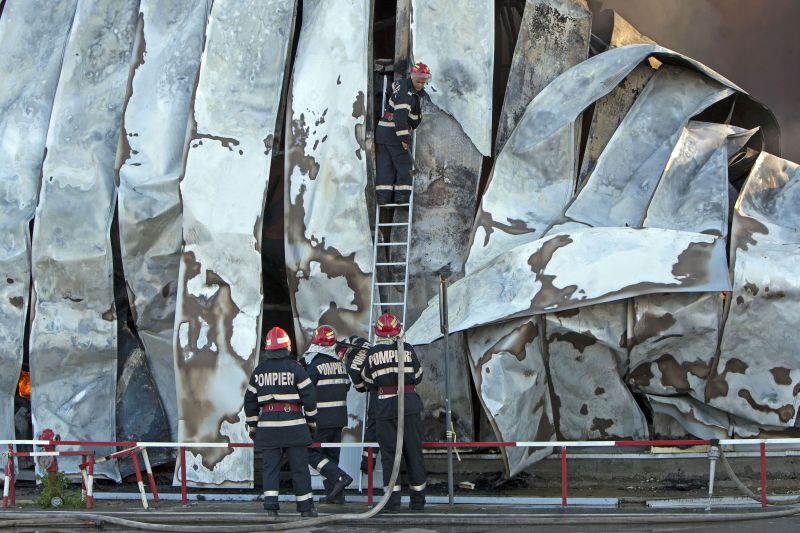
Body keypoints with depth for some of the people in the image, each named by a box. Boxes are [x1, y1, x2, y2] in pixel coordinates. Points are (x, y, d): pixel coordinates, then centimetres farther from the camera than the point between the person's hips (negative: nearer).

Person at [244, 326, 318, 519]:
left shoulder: (259, 370, 8)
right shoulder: (295, 368, -3)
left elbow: (250, 400, 13)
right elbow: (309, 395, -3)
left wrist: (252, 426, 22)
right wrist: (312, 421, 9)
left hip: (267, 425, 2)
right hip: (293, 423, -2)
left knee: (270, 466, 4)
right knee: (299, 467, 4)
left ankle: (271, 506, -7)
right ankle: (305, 507, 8)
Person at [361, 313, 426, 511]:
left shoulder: (372, 354, 0)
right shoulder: (407, 349, 0)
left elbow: (369, 383, 10)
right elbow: (418, 377, 9)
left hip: (385, 406, 0)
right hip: (410, 404, 0)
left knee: (389, 452, 5)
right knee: (413, 450, 7)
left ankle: (393, 498, -1)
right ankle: (418, 499, 11)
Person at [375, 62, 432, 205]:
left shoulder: (403, 83, 10)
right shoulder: (406, 94, -21)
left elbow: (394, 85, 36)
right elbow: (400, 116, -29)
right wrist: (404, 138, -29)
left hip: (382, 129, 9)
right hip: (393, 132, -9)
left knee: (385, 164, 6)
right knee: (405, 163, -3)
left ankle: (383, 196, 3)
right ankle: (401, 195, -3)